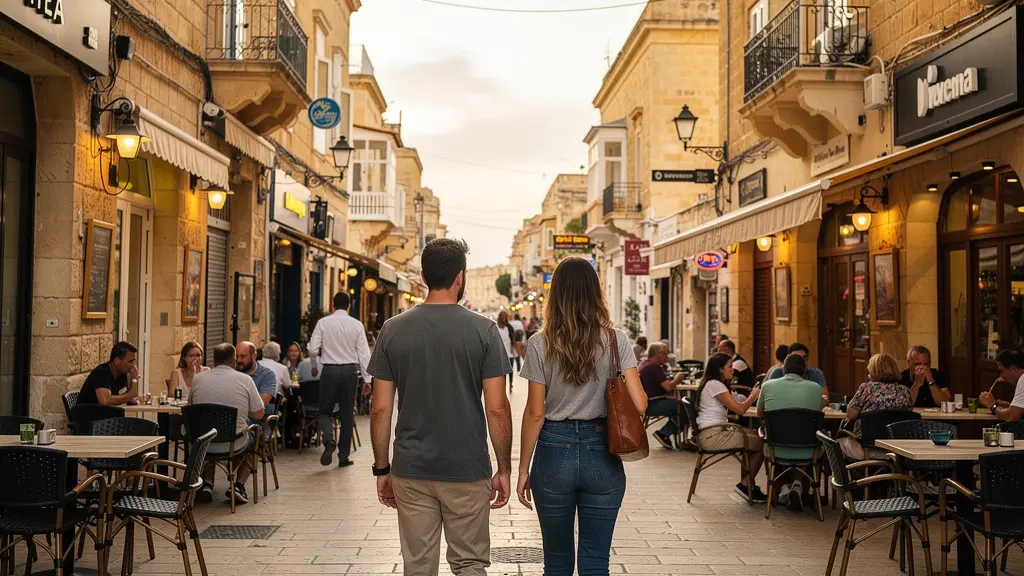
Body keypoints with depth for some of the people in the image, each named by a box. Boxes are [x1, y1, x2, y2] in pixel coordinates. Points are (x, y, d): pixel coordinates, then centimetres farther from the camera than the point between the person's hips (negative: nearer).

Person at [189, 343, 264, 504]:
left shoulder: (198, 378, 0)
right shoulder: (245, 379, -7)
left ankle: (207, 483, 17)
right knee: (254, 437, 30)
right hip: (233, 446, -2)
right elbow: (258, 414, -2)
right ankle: (238, 486, 15)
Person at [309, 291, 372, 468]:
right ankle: (343, 457, 13)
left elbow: (313, 348, -5)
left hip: (330, 370, -1)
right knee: (347, 414, 10)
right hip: (350, 371, 1)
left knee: (325, 411, 12)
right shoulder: (357, 325, 1)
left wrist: (314, 366, 15)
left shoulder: (323, 322, -2)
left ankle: (329, 440, -17)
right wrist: (367, 378, 4)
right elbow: (363, 353, -1)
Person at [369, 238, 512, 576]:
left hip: (411, 472, 2)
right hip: (468, 472, -2)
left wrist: (381, 469, 8)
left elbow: (380, 410, -2)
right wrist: (504, 468, 2)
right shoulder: (483, 330, -8)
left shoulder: (393, 330, -2)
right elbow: (496, 409, -9)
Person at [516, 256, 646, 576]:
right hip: (602, 455, 1)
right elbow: (639, 404, -10)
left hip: (554, 452, 0)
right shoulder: (616, 340, -4)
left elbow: (535, 413, -5)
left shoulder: (541, 345, -6)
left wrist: (523, 469, 4)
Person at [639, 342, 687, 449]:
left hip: (645, 403, 11)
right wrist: (677, 379, -3)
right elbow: (668, 387, -21)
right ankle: (663, 434, -6)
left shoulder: (644, 364, 15)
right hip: (652, 405, -11)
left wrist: (673, 379, 9)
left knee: (678, 404, 11)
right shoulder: (655, 367, -16)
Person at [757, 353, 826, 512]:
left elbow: (760, 415, 15)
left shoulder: (768, 385, -2)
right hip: (806, 454, 0)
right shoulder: (815, 388, -3)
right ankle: (798, 485, 15)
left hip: (776, 451, 0)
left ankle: (784, 487, 21)